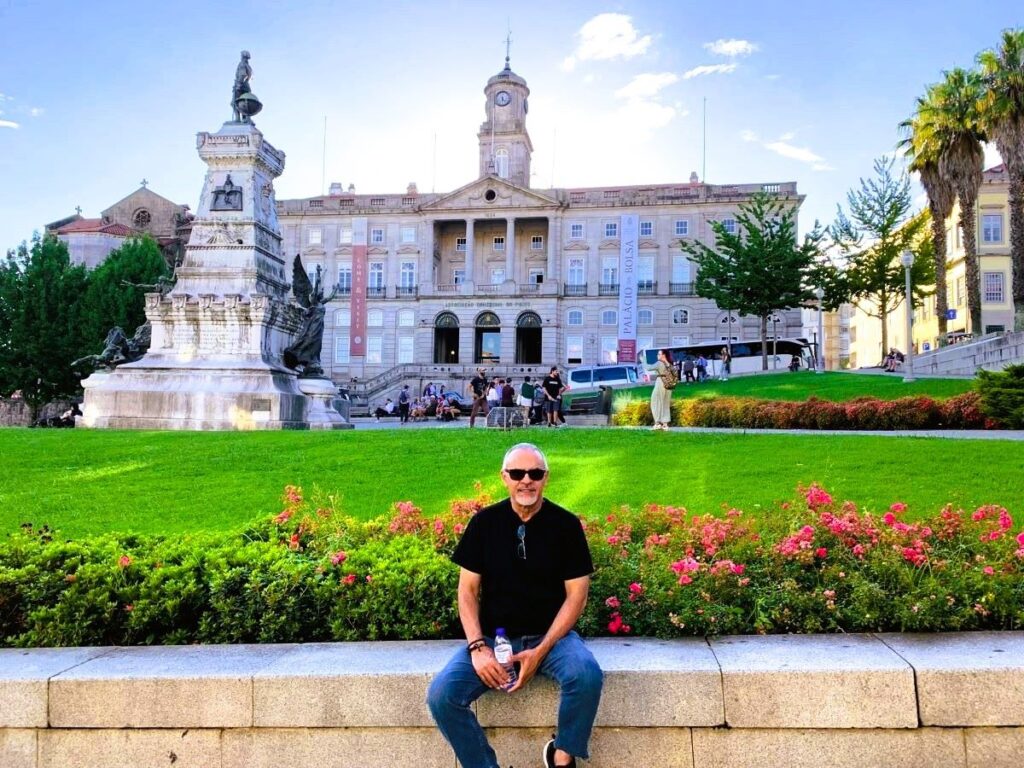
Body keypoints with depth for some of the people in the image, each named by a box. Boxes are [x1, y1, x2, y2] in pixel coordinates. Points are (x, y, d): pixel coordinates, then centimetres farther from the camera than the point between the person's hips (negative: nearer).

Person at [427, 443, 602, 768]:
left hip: (551, 635, -1)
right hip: (494, 636, 1)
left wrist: (541, 651, -16)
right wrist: (478, 646, -14)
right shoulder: (484, 522, -1)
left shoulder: (566, 525, -4)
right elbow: (467, 590, 1)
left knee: (587, 676, -31)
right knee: (441, 695, -22)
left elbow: (576, 594, -5)